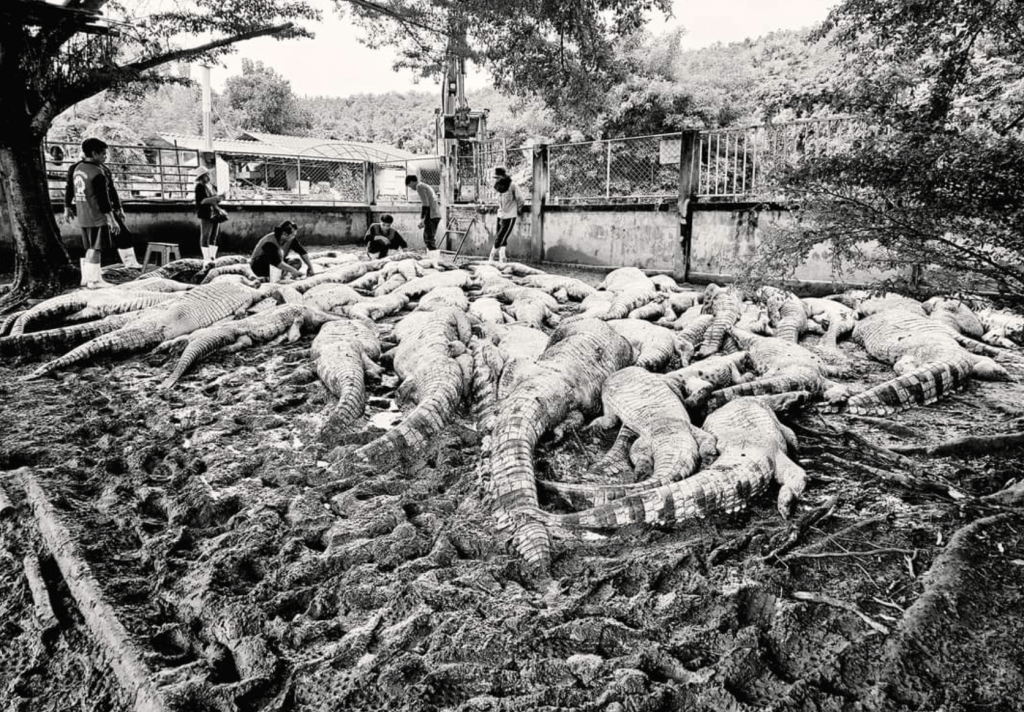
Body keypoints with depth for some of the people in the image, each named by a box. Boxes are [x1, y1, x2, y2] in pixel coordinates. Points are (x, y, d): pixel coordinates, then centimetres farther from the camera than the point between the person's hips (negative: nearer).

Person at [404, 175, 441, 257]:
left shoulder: (419, 187, -5)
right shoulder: (426, 186, 23)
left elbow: (426, 204, -15)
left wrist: (423, 219, -14)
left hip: (431, 216, -10)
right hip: (437, 215, 10)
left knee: (429, 240, -11)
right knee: (427, 238, 14)